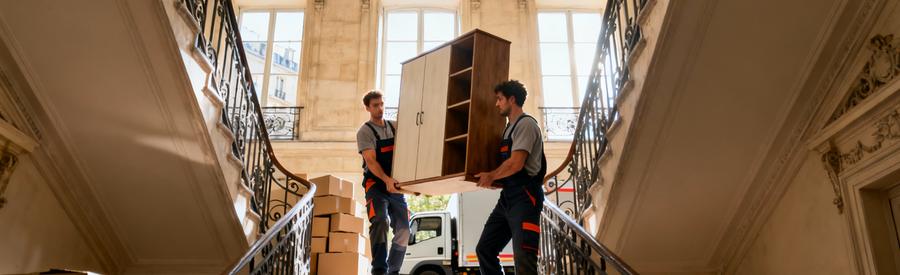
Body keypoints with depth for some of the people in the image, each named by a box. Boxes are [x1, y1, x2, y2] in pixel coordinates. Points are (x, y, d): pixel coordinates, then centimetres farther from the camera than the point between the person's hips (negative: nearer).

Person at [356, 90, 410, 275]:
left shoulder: (395, 126, 11)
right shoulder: (365, 132, -5)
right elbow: (370, 161, -16)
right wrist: (386, 180, -32)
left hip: (396, 186, 5)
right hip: (376, 185, -5)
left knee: (403, 231, 1)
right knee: (380, 222, -27)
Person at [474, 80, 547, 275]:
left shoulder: (526, 124, -7)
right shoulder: (509, 128, 21)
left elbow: (516, 164, -17)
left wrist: (490, 176, -3)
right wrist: (491, 181, 15)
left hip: (524, 197, -10)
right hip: (507, 197, 10)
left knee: (523, 259, -16)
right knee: (484, 250, 8)